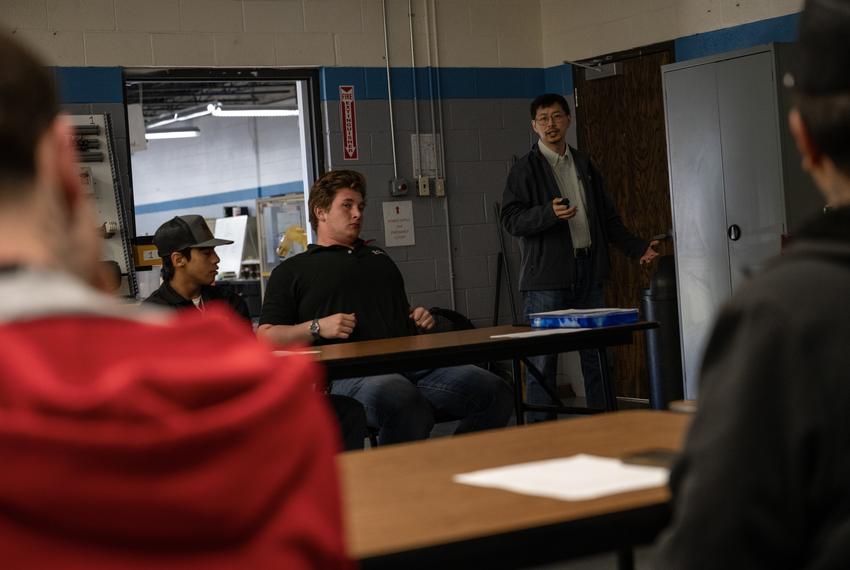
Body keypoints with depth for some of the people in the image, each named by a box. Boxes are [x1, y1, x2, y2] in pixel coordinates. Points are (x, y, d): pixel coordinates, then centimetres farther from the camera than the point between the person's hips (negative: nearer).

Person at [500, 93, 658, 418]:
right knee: (543, 359, -3)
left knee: (596, 354, 7)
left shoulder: (584, 166, 17)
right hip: (547, 275, -5)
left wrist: (637, 248, 20)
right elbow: (510, 219, -8)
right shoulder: (525, 169, 0)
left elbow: (606, 217, 24)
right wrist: (549, 214, -22)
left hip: (588, 272, 5)